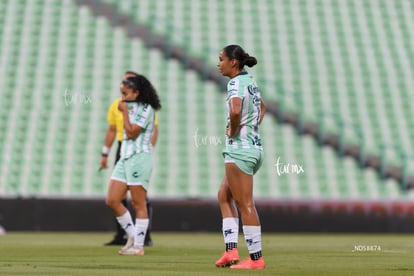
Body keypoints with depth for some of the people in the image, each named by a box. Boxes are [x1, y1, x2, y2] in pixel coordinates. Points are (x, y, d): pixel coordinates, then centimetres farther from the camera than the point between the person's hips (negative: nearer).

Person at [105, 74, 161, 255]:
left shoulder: (145, 109, -9)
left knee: (138, 204, -5)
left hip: (139, 158, -9)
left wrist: (124, 111, -9)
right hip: (125, 158, 9)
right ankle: (132, 236, 13)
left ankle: (139, 246, 0)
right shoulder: (132, 108, 18)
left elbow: (131, 133, -15)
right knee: (112, 201, 2)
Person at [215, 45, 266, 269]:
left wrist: (233, 130, -17)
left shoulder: (236, 83, -15)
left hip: (239, 148, -10)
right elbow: (262, 107, 33)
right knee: (224, 196, 17)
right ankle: (231, 250, 12)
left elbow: (235, 110, -35)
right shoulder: (250, 81, 14)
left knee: (245, 204, -4)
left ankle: (256, 258, 0)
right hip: (254, 147, 10)